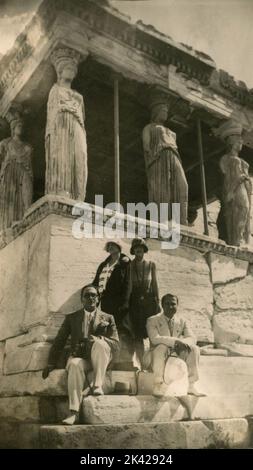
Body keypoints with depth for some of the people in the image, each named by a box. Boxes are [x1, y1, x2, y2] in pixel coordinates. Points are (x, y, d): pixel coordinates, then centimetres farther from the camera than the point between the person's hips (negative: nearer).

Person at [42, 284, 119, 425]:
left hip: (100, 359, 0)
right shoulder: (72, 318, 16)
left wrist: (97, 338, -15)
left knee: (99, 343, -33)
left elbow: (116, 345, 3)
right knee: (74, 364, -35)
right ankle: (74, 413, -37)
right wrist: (51, 364, 2)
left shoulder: (108, 318, 13)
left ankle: (98, 385, -30)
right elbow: (59, 342, 13)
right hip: (79, 357, 1)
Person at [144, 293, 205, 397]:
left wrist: (182, 343, -28)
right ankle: (159, 384, -32)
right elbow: (155, 338, -20)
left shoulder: (182, 321, 9)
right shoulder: (152, 320, -3)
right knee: (161, 347, -35)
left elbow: (192, 339, -3)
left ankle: (191, 385, -17)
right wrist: (175, 341, -33)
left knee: (194, 349, -19)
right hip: (156, 355, -4)